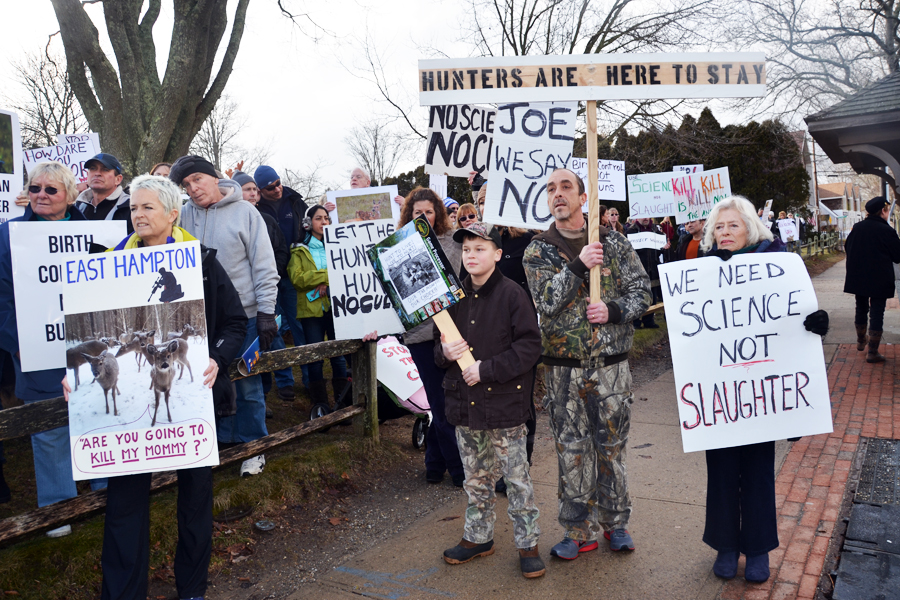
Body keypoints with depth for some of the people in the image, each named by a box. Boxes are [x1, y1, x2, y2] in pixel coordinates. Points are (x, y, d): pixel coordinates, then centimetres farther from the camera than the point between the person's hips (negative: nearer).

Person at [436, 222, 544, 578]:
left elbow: (529, 345, -14)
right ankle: (478, 537, 35)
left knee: (516, 477, 6)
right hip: (464, 402, 5)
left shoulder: (511, 294, -10)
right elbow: (439, 343, 15)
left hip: (504, 402, -5)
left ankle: (528, 544, 21)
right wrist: (445, 352, -9)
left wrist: (487, 368, -19)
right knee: (476, 477, 18)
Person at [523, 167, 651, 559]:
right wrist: (578, 265, -22)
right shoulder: (538, 250, 1)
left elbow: (642, 291, 3)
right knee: (572, 452, 6)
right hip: (563, 368, 0)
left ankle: (615, 523, 30)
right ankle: (579, 531, 22)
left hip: (611, 365, 1)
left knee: (611, 447, 11)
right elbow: (546, 302, -12)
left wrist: (613, 310, -15)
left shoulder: (613, 242, 3)